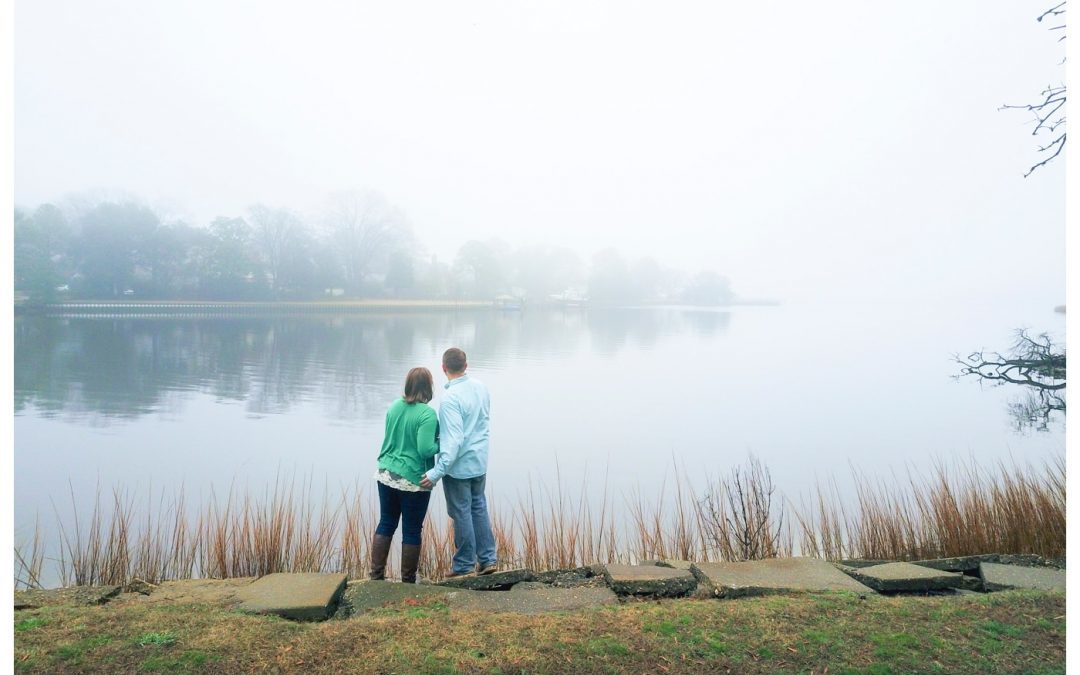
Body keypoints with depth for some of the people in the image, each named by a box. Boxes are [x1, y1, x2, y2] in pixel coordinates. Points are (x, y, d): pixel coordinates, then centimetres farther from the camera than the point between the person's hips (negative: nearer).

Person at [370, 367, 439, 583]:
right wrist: (440, 444, -4)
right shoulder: (427, 414, -18)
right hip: (413, 481, -6)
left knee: (385, 525, 17)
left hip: (386, 475, 6)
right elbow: (425, 449, -22)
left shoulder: (394, 407, 3)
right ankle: (408, 581, 19)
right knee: (411, 531, 8)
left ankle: (376, 575, 21)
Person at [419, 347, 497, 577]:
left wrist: (437, 472, -29)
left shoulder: (451, 398, -24)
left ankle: (464, 565, 21)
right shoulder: (481, 388, -2)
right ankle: (487, 559, 25)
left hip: (458, 466, -7)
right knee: (479, 508, 19)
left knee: (462, 514, 7)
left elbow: (453, 441, -28)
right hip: (480, 463, 7)